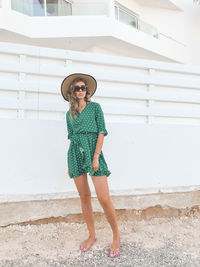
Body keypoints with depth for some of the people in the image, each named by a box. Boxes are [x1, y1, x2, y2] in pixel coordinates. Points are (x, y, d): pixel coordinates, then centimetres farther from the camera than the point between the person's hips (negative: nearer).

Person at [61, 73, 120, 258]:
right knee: (84, 197, 8)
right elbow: (71, 137, 17)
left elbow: (102, 132, -3)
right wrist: (70, 164, 14)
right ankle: (92, 236, 23)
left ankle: (116, 237, 12)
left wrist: (96, 157, -12)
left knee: (104, 198, -8)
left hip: (93, 150, -4)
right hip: (75, 153, 4)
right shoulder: (69, 114, 15)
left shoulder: (95, 107, 4)